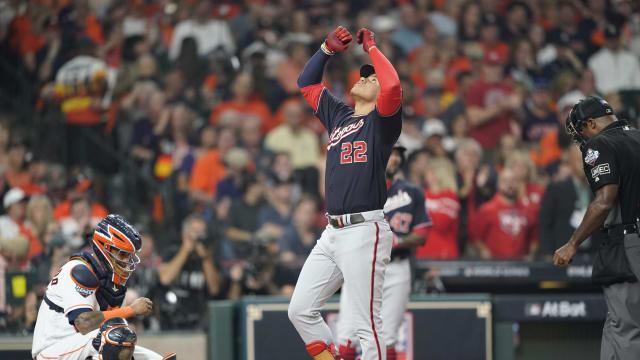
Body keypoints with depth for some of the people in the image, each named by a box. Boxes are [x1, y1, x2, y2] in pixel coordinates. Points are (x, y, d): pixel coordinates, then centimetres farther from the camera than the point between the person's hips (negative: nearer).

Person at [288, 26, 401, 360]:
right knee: (300, 310, 7)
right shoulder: (338, 116, 18)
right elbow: (306, 83, 26)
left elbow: (393, 86, -22)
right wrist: (328, 48, 13)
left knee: (366, 326, -9)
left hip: (365, 232, -8)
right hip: (332, 232, 8)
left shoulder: (382, 120, -2)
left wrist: (371, 47, -9)